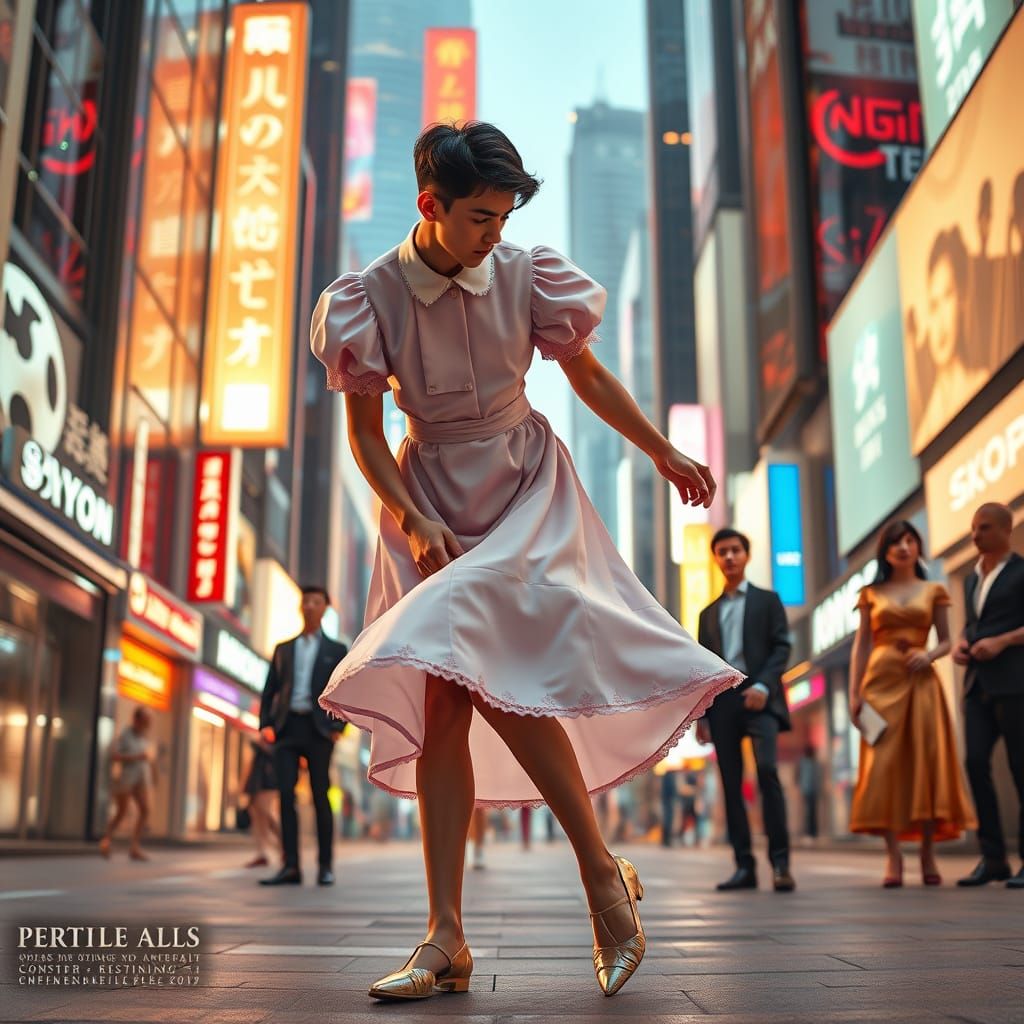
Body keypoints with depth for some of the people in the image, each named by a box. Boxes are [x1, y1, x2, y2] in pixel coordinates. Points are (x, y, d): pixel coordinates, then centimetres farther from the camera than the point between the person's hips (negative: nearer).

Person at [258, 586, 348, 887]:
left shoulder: (336, 650, 12)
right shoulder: (283, 649, 19)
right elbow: (269, 690, 14)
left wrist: (339, 727, -9)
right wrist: (265, 724, 0)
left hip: (318, 729, -2)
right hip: (287, 727, 2)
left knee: (320, 797, -2)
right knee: (286, 796, -6)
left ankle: (326, 867, 4)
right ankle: (290, 867, -5)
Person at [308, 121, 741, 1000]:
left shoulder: (526, 276, -4)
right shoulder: (372, 296, -5)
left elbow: (587, 374, 10)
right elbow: (364, 431, -1)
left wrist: (664, 453, 15)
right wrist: (411, 520, -14)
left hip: (525, 486, -1)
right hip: (432, 494, 2)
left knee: (491, 670, -22)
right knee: (439, 705, -4)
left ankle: (602, 872, -4)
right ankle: (447, 939, 0)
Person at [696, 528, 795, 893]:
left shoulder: (767, 600, 13)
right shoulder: (708, 613, 22)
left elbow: (782, 646, 1)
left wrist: (763, 685, -15)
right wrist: (700, 715, 8)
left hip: (759, 697, -4)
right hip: (721, 701, 4)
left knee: (767, 770, -21)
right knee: (731, 783, -1)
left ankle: (780, 863, -19)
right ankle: (744, 866, 2)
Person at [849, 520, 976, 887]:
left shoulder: (933, 591, 12)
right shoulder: (871, 593, 12)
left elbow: (946, 641, 11)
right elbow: (861, 645, 8)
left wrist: (929, 655, -12)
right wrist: (854, 692, -1)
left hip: (921, 682, 0)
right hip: (881, 682, 0)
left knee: (927, 761, -6)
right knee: (884, 764, -7)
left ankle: (928, 854, 1)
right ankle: (893, 857, -6)